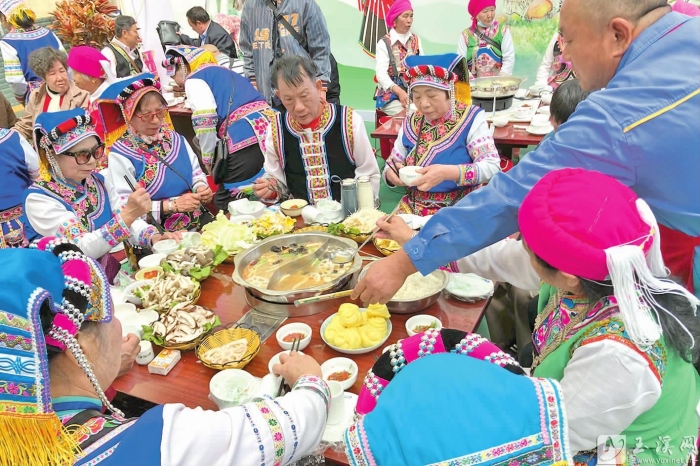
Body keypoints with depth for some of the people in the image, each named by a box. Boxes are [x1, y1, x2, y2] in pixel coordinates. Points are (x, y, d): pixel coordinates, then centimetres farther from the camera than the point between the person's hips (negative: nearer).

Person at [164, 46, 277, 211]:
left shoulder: (194, 79, 6)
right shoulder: (221, 72, 32)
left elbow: (205, 120, -9)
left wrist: (207, 158, 5)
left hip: (245, 138, -9)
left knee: (225, 203, 1)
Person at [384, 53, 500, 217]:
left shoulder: (471, 119, -6)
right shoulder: (411, 123, 6)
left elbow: (492, 167, -14)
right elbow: (391, 163, 11)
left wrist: (447, 173, -29)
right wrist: (391, 173, -14)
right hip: (414, 209, 4)